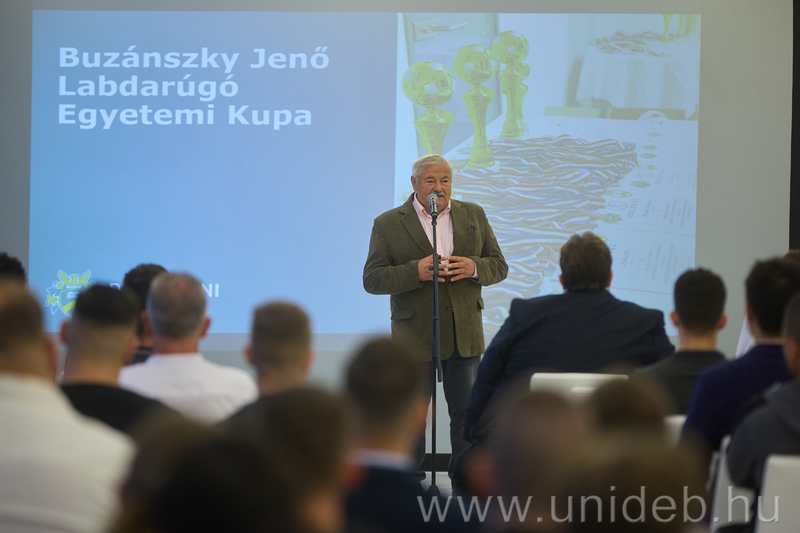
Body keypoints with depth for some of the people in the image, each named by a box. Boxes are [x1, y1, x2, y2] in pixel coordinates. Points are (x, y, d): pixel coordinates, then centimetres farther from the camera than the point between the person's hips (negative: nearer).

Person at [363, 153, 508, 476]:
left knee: (468, 415, 7)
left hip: (465, 335, 3)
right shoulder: (388, 224, -2)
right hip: (415, 338, -3)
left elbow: (499, 267, 8)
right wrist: (415, 272, -24)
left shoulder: (474, 215, 9)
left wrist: (474, 268, -15)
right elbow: (372, 279, -8)